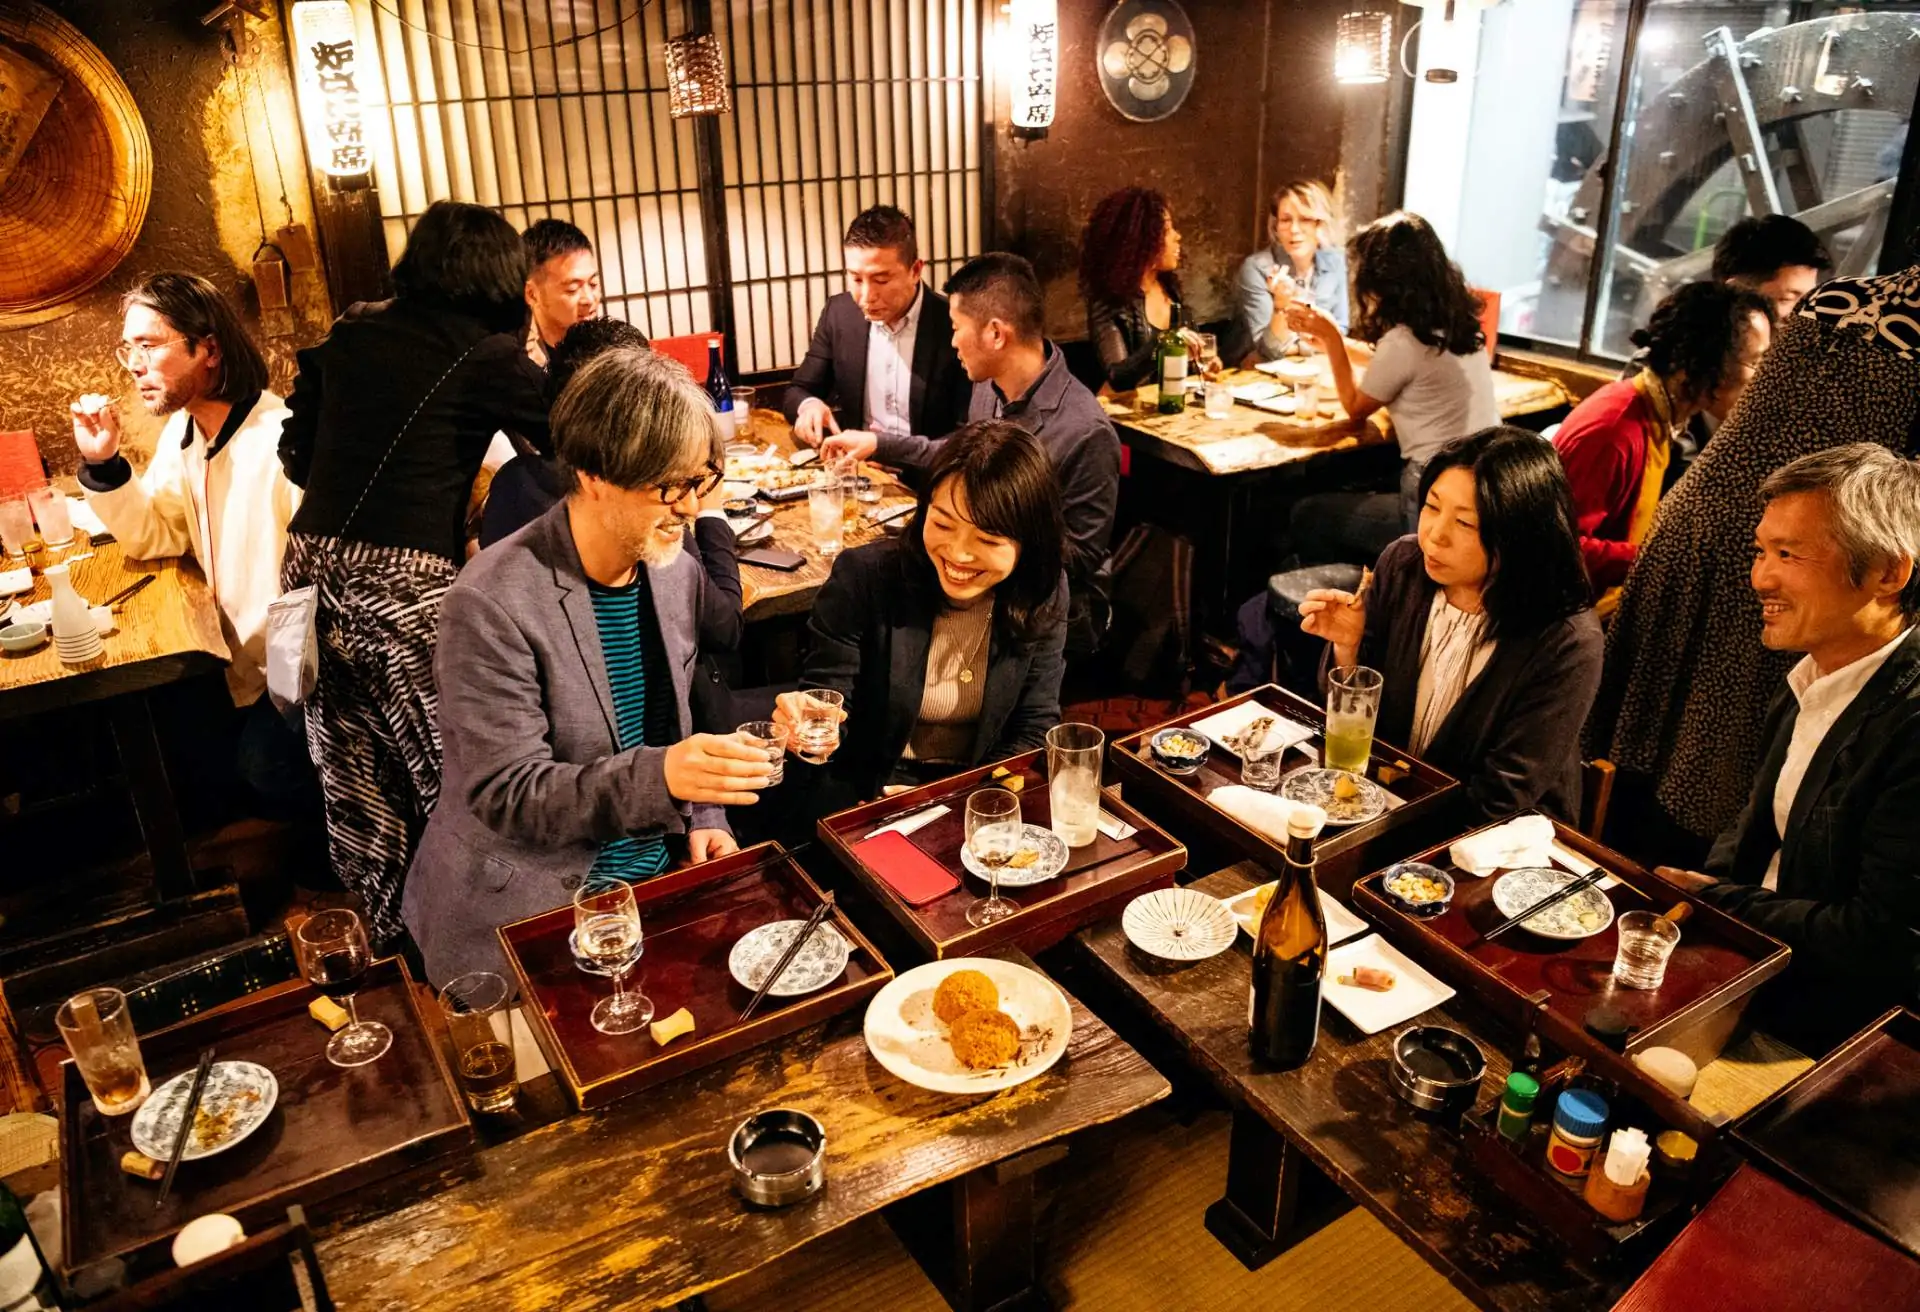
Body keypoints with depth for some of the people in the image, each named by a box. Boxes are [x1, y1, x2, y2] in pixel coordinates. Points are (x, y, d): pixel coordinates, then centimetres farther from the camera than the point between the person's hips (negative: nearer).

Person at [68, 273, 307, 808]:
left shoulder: (283, 438, -25)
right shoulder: (180, 432, 5)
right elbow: (154, 538, 8)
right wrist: (103, 464, -7)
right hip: (242, 652, 9)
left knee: (267, 770, -15)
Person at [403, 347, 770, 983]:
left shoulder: (678, 575, 3)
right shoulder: (490, 604, -18)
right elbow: (506, 794, -19)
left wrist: (703, 817, 0)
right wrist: (660, 777, -33)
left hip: (657, 880, 6)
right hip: (526, 911, -6)